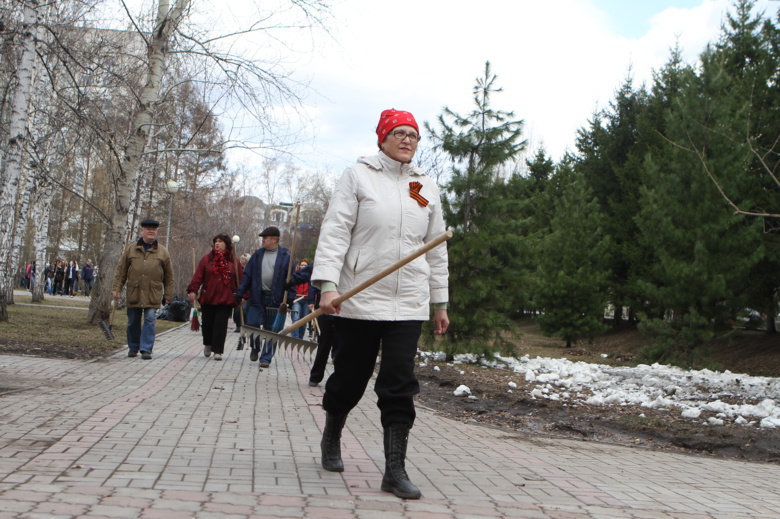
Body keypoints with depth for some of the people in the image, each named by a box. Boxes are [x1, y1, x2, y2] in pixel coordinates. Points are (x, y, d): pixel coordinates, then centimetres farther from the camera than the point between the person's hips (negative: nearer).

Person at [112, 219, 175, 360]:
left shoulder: (163, 252, 7)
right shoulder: (131, 249, 10)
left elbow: (169, 276, 8)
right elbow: (121, 271, 11)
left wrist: (168, 295, 4)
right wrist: (116, 288, 3)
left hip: (153, 295, -2)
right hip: (133, 293, 2)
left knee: (150, 320, -7)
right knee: (133, 322, 9)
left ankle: (146, 349, -2)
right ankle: (133, 348, 23)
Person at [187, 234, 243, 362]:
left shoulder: (233, 261, 6)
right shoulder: (207, 259, 7)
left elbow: (240, 279, 5)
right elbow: (198, 276, 1)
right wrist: (193, 290, -9)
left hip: (225, 299, -1)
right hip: (207, 298, 1)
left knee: (221, 324, -5)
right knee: (207, 323, 7)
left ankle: (217, 351, 1)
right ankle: (208, 344, 34)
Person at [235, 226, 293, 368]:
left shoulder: (285, 256, -1)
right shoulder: (257, 255, 9)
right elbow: (247, 275, 8)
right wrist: (240, 293, 2)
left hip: (275, 299, -2)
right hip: (257, 297, 3)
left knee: (271, 329, 3)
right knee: (252, 323, -3)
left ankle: (266, 357, 13)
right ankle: (255, 348, 25)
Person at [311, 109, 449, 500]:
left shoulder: (427, 188, 12)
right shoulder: (358, 175, 1)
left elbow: (436, 249, 16)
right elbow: (335, 231, -7)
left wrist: (440, 302, 15)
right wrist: (328, 284, -18)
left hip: (408, 303, 2)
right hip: (359, 299, -2)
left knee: (400, 383, -6)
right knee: (350, 376, 10)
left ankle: (395, 469, -2)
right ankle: (331, 438, 38)